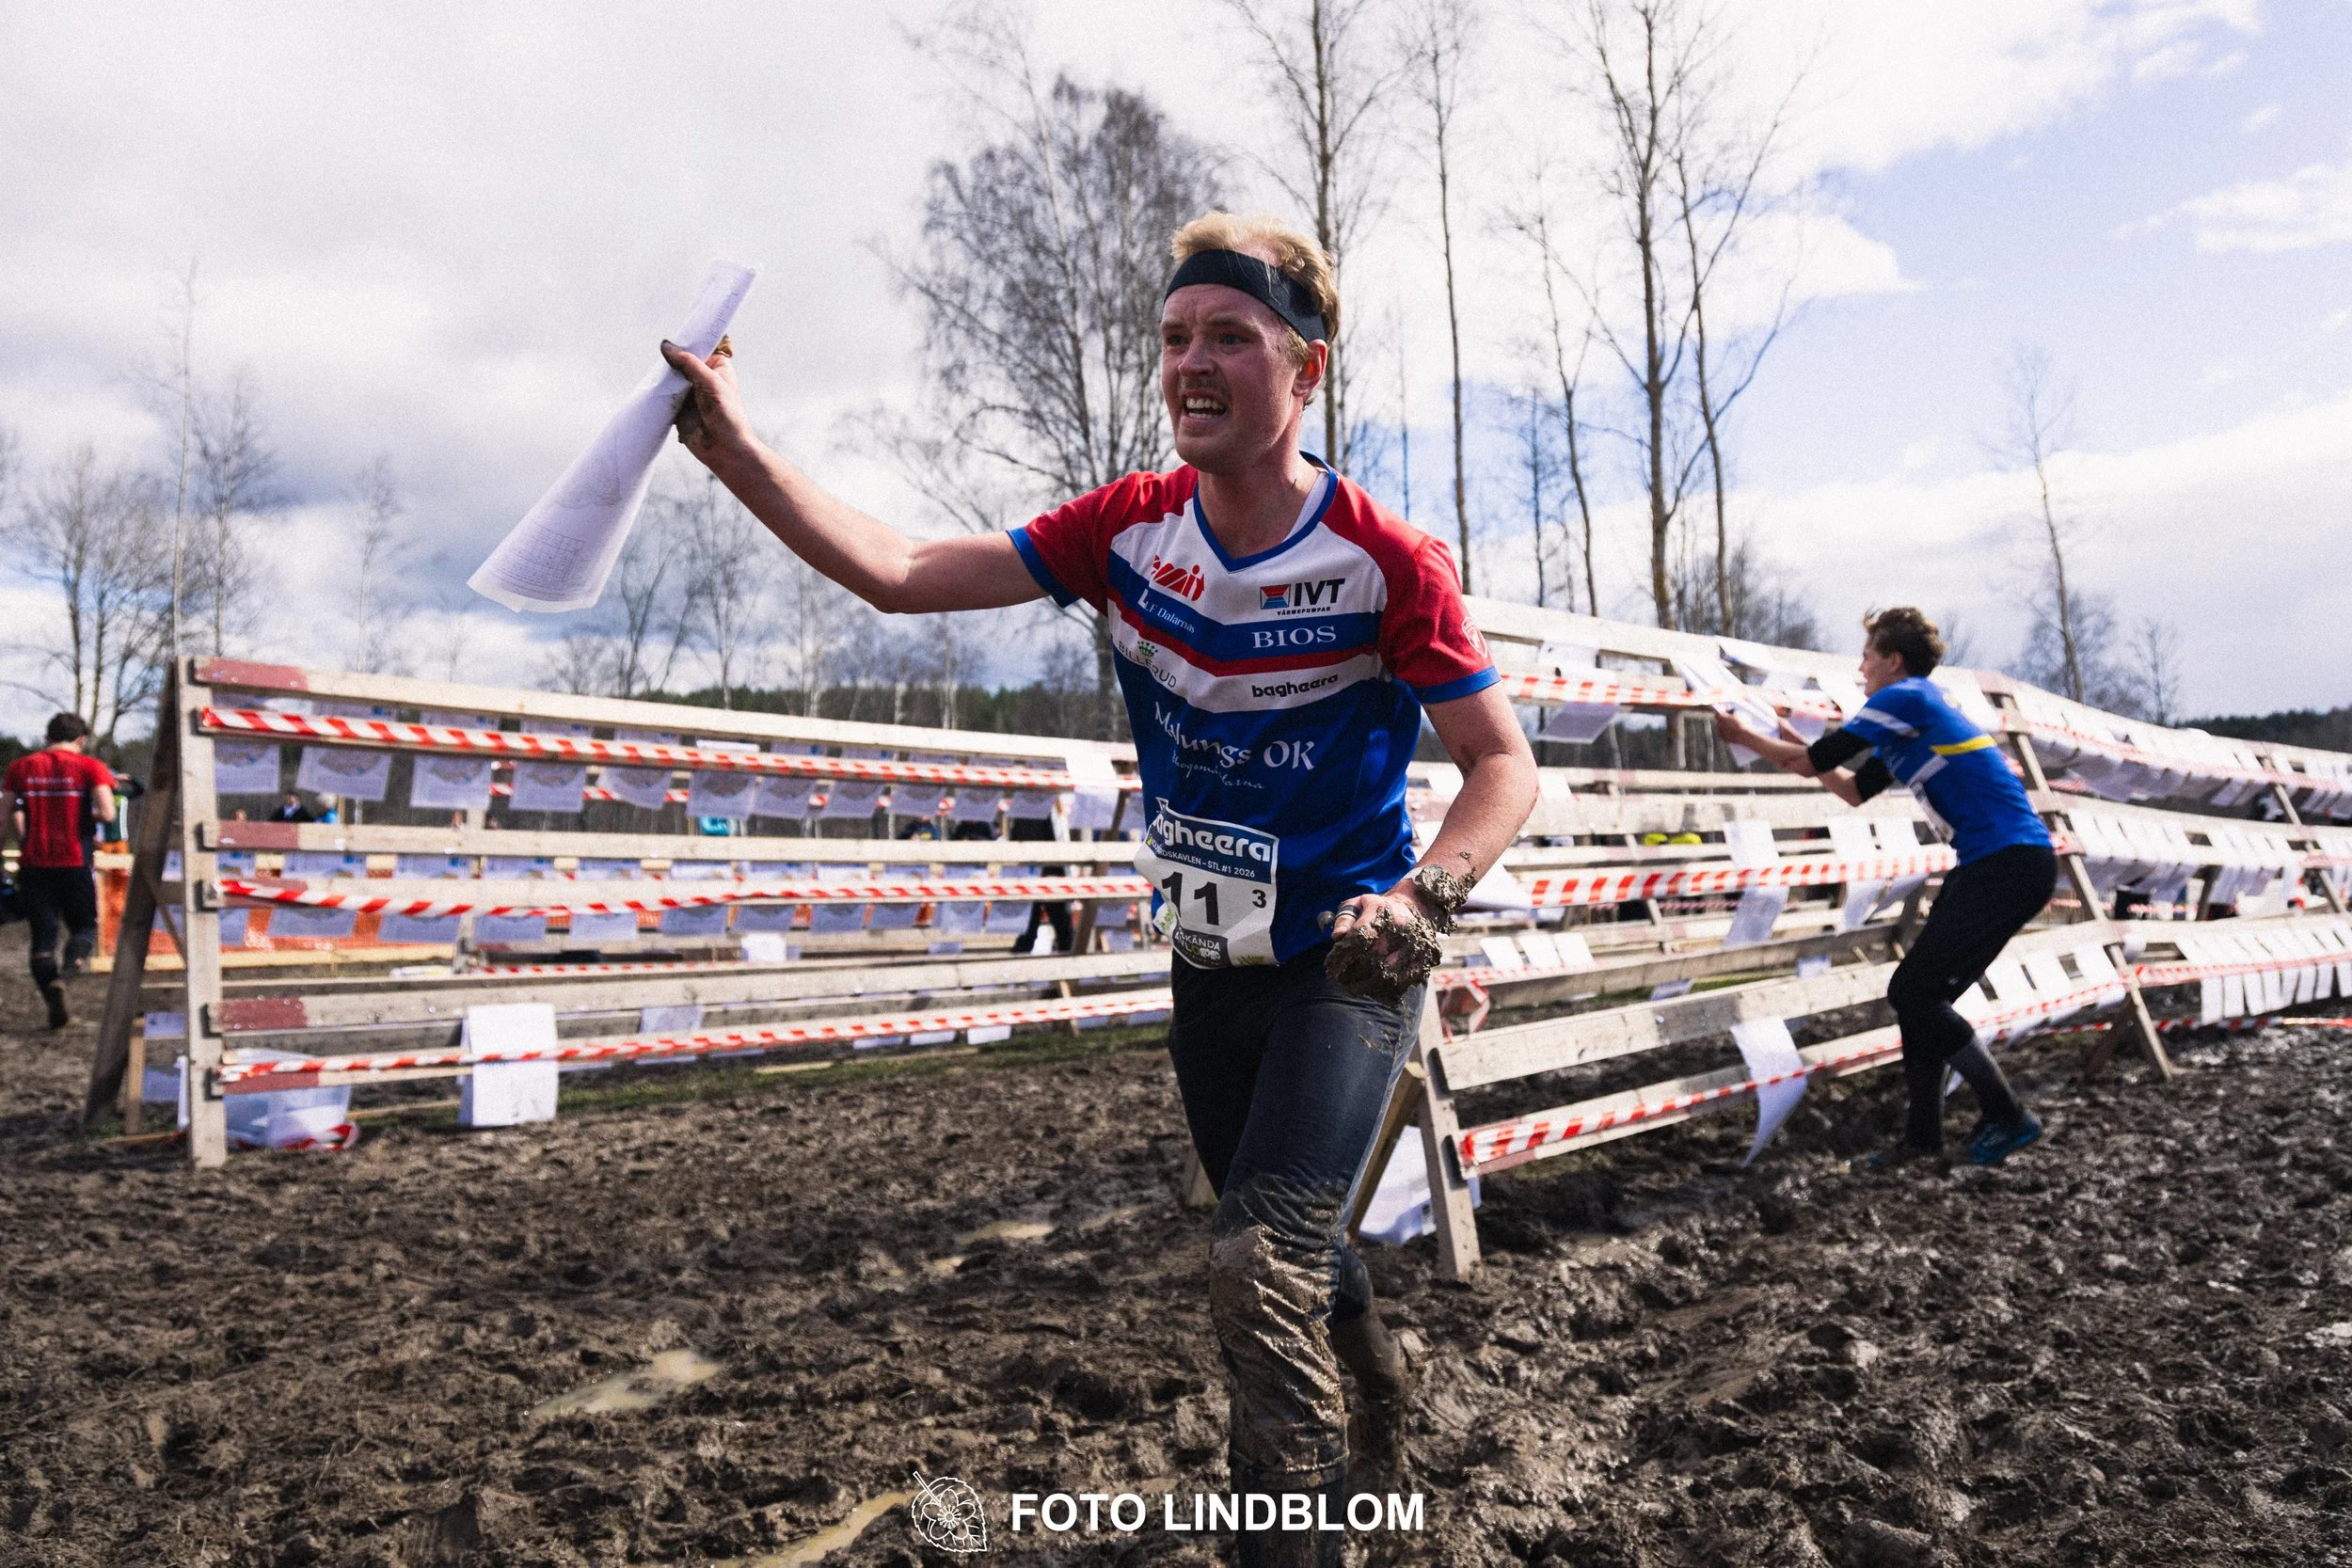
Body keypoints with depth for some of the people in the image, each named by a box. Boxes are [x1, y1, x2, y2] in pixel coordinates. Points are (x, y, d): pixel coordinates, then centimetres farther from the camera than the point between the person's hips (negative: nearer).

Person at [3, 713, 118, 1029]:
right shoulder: (89, 767, -2)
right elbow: (107, 814, -13)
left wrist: (26, 844, 16)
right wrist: (86, 815, 8)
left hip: (33, 864, 2)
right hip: (74, 863, -2)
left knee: (42, 934, 8)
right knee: (84, 926, 13)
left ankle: (56, 1010, 3)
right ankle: (67, 972, -17)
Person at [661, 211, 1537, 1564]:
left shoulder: (1389, 564, -18)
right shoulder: (1129, 528, -7)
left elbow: (1504, 763, -12)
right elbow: (905, 576, -10)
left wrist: (1424, 896, -30)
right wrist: (735, 447, -19)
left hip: (1344, 960, -5)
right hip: (1208, 958, 5)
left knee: (1263, 1260, -20)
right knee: (1284, 1247, 22)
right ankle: (1377, 1410, 51)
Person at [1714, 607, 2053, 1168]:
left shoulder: (1905, 698, -10)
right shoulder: (1906, 715, 20)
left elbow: (1812, 761, -9)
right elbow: (1854, 790, 27)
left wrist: (1742, 736, 4)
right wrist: (1802, 749, 21)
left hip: (2011, 864, -10)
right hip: (1988, 864, 10)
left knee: (1912, 993, -9)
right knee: (1920, 995, 11)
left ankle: (2009, 1118, 2)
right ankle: (1923, 1133, 19)